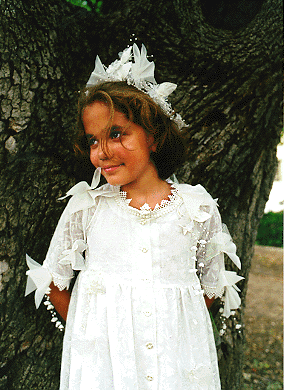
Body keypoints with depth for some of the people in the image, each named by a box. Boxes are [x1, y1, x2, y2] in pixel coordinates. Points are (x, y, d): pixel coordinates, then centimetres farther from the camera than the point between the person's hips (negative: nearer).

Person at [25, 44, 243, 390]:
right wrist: (84, 332, 4)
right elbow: (52, 281, 6)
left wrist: (172, 330, 2)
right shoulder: (84, 206, -3)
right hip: (100, 361, 0)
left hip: (177, 359, 1)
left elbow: (211, 286, 8)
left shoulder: (198, 207, -2)